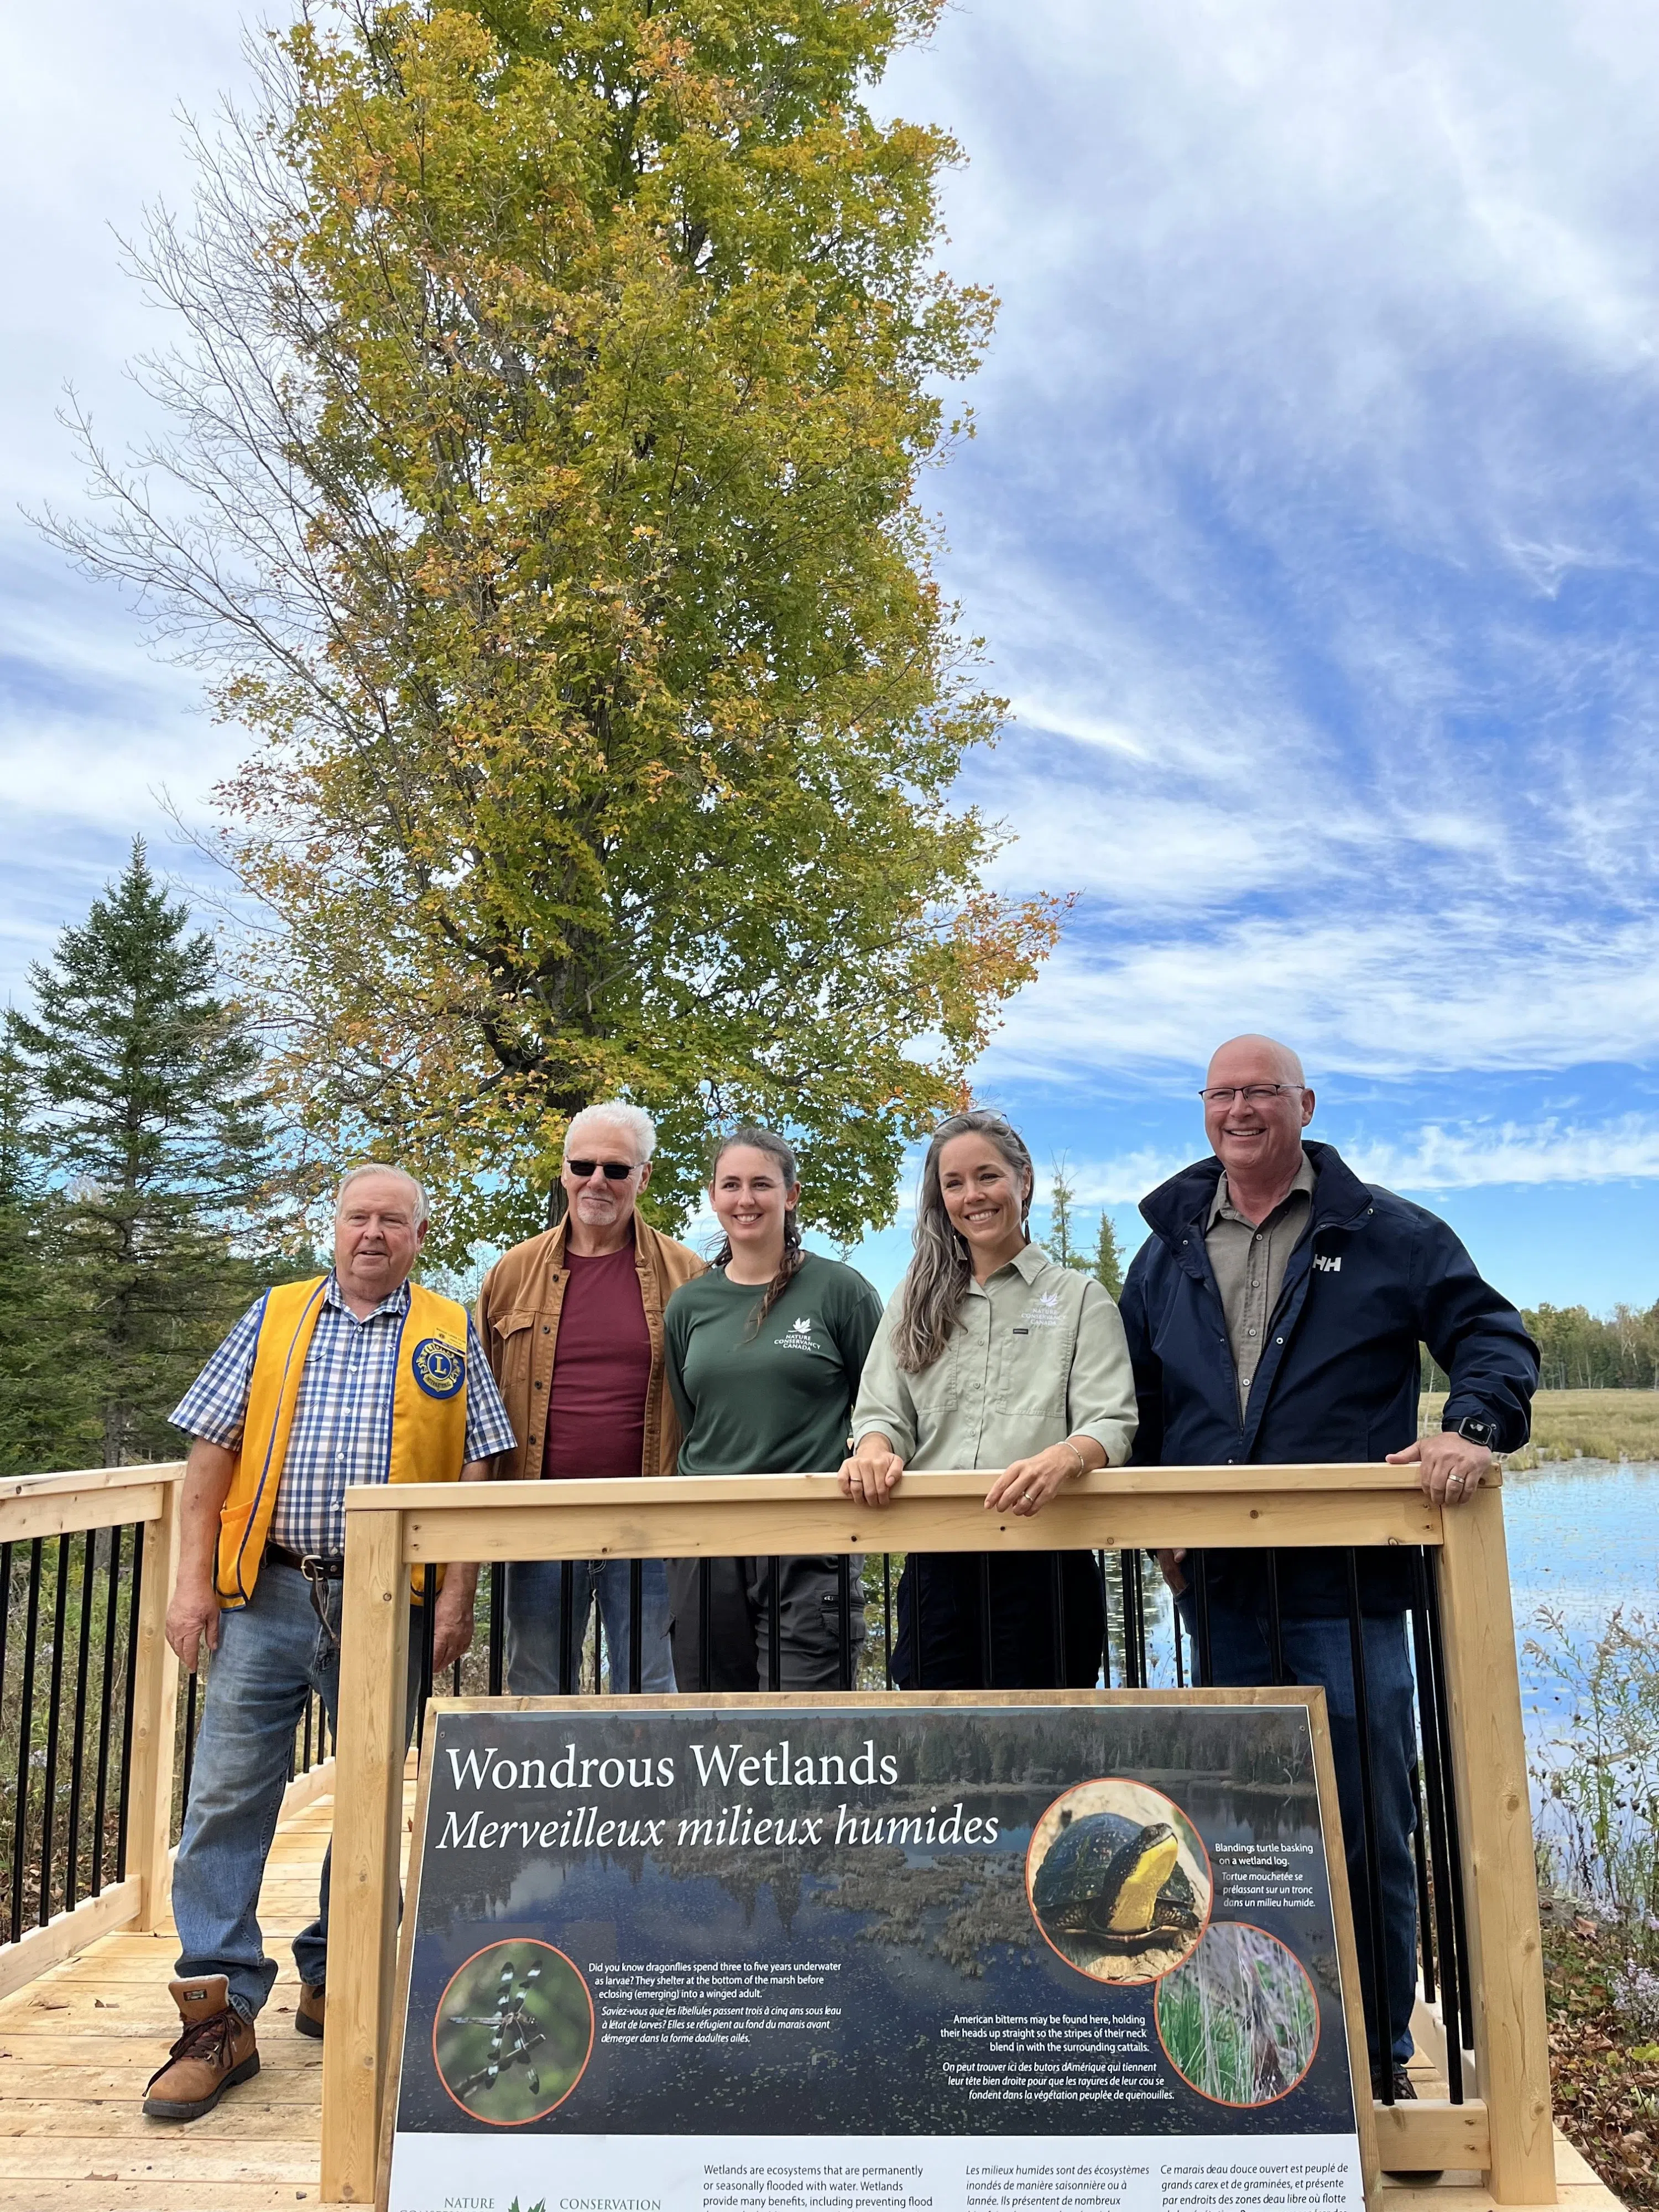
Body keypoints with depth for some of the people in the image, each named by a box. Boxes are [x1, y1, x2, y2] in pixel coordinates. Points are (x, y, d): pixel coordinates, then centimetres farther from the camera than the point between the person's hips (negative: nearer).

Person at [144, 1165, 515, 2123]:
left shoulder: (451, 1335, 6)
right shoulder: (274, 1318, 9)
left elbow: (475, 1472, 2)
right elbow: (212, 1451, 6)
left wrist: (459, 1594, -5)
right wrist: (193, 1577, -2)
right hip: (267, 1595, 1)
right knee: (230, 1795, -1)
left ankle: (335, 1980, 28)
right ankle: (221, 2015, 10)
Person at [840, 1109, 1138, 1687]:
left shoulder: (1079, 1298, 6)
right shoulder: (916, 1303, 16)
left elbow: (1111, 1423, -5)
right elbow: (882, 1412, 10)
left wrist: (1063, 1459, -27)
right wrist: (875, 1450, -14)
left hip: (1045, 1566, -2)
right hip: (935, 1568, 3)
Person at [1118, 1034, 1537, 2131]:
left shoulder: (1387, 1234, 3)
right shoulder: (1167, 1253, 12)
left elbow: (1493, 1336, 2)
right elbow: (1134, 1402, 18)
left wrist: (1473, 1427, -17)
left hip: (1349, 1584, -3)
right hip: (1219, 1588, 3)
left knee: (1367, 1824, 4)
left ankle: (1379, 2056, 22)